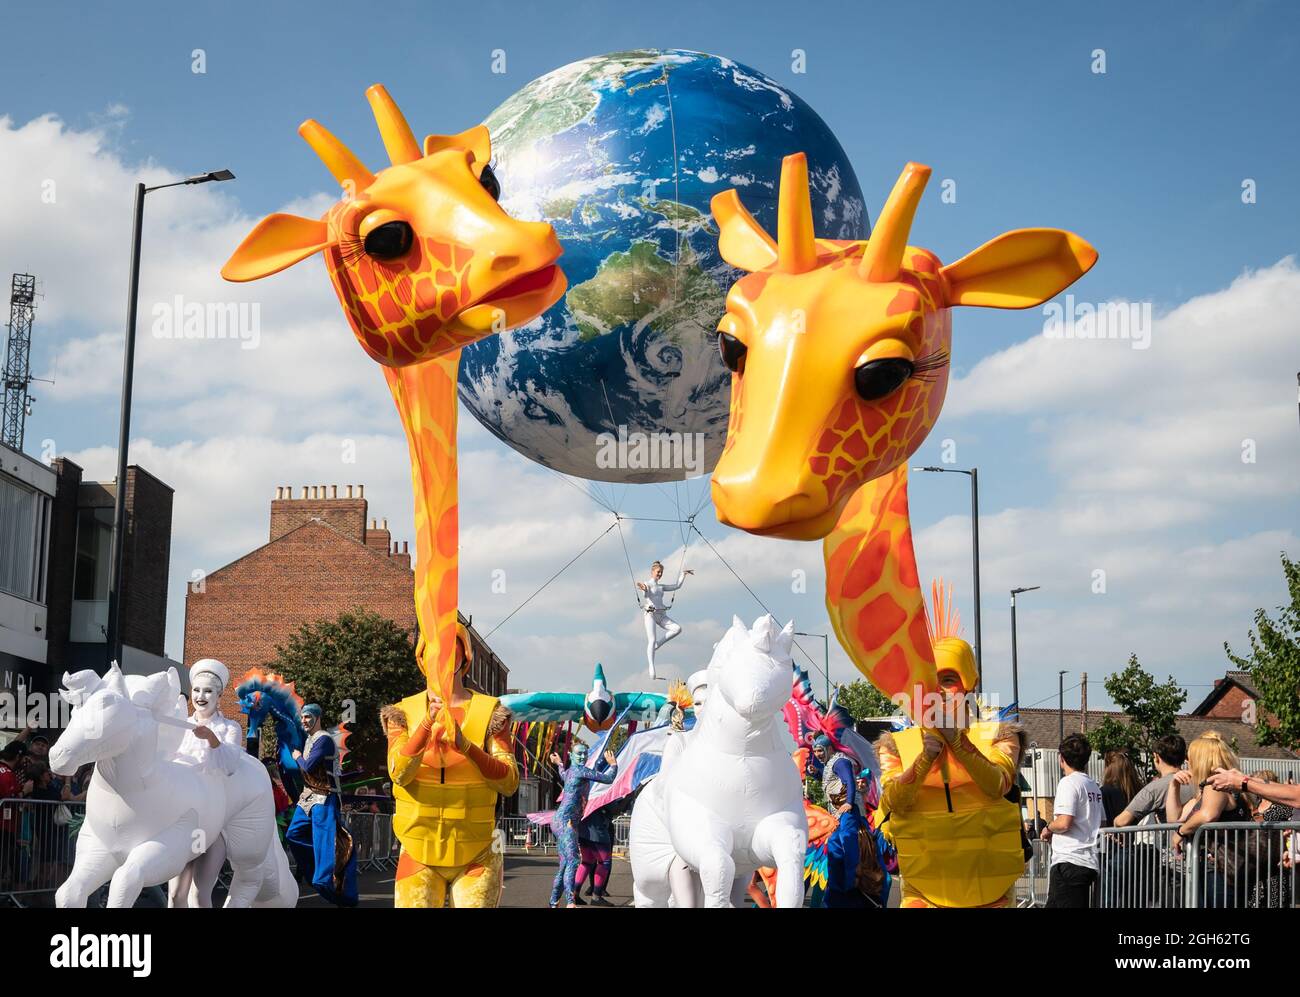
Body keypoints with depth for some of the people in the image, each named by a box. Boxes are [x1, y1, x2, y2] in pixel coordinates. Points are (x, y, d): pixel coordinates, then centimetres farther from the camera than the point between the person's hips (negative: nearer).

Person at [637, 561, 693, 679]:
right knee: (652, 640, -18)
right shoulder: (648, 585, 1)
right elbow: (645, 588, -24)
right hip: (651, 614, -6)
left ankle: (659, 643, -4)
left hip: (661, 615, 6)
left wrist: (683, 574, 30)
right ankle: (651, 667, -20)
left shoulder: (661, 586, 21)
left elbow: (676, 585, 32)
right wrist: (643, 588, -48)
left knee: (677, 629, -19)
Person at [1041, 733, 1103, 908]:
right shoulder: (1094, 786, 16)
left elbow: (1064, 822, -20)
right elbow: (1102, 825, 20)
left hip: (1069, 861, -9)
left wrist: (1048, 829, 1)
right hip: (1090, 862, 9)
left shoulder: (1068, 782, -10)